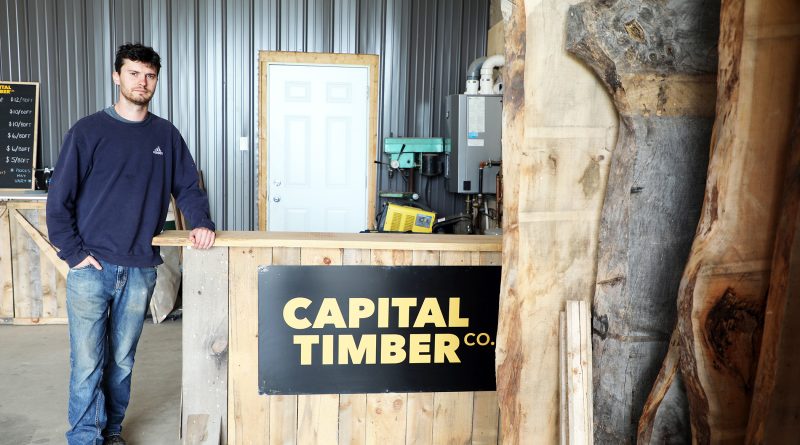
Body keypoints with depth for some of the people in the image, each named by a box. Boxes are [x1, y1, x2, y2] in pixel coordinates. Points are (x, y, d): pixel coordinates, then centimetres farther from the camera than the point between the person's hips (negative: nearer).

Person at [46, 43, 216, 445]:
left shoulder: (166, 135, 7)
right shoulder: (88, 131, -2)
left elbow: (188, 187, 10)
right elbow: (58, 198, -2)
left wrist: (202, 223, -8)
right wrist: (73, 253, -7)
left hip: (141, 270, 3)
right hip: (92, 268, -2)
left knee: (122, 360, 14)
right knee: (87, 364, 1)